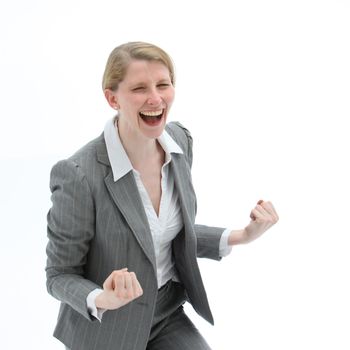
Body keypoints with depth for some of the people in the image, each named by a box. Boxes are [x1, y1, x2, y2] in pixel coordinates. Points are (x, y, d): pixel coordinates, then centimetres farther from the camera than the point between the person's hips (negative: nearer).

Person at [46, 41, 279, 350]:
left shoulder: (180, 140, -9)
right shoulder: (79, 176, -27)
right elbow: (60, 275, -15)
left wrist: (240, 237, -8)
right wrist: (102, 301, -34)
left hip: (167, 314, 5)